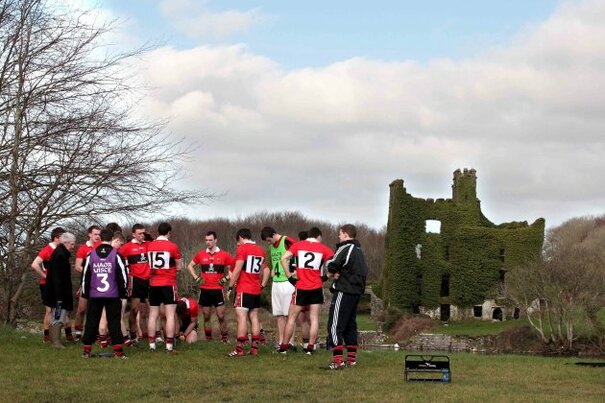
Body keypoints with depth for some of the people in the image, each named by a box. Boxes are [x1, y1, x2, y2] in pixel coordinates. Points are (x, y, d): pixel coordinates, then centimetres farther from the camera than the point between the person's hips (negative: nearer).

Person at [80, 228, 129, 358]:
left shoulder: (91, 255, 1)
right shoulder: (116, 255, -5)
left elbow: (85, 275, 5)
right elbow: (123, 275, -4)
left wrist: (85, 293, 15)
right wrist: (124, 292, 6)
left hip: (94, 295, 2)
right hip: (113, 295, -1)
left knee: (91, 321, 8)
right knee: (114, 322, 4)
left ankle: (86, 349, 9)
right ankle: (118, 350, 1)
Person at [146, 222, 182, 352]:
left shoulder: (149, 246, 4)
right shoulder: (172, 247, -8)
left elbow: (150, 265, 12)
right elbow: (178, 268, -2)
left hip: (153, 284, 4)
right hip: (168, 284, -4)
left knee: (153, 315, 9)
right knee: (170, 315, -2)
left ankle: (151, 344, 10)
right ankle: (169, 345, -6)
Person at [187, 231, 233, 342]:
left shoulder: (224, 255, -1)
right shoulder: (201, 254, 6)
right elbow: (190, 266, 18)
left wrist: (226, 278, -5)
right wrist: (196, 278, 5)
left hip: (218, 289, -3)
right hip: (205, 290, 3)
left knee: (221, 317, -4)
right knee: (206, 317, 7)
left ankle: (224, 339, 2)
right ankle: (208, 340, 15)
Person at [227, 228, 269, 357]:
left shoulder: (242, 248, -7)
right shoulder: (260, 250, 15)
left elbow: (237, 269, -13)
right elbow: (266, 270, 21)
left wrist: (230, 286, -8)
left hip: (244, 289, -7)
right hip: (256, 290, 7)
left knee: (241, 317, -9)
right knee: (254, 318, 9)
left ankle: (239, 349, -12)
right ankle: (254, 348, 9)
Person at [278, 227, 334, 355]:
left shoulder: (298, 245, 3)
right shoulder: (323, 248, 3)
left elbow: (284, 258, -7)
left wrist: (289, 276, -2)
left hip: (301, 288, 0)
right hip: (316, 288, 0)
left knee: (292, 318, 8)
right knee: (314, 319, 6)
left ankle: (284, 347, 11)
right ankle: (310, 347, 2)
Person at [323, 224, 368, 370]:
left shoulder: (345, 248, -11)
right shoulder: (359, 250, 17)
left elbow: (332, 266, -17)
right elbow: (364, 270, 14)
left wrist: (332, 273, 6)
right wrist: (340, 273, 0)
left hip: (344, 292, -9)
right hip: (357, 291, 9)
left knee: (335, 325, -9)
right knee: (350, 325, 17)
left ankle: (338, 360, -16)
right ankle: (352, 358, 19)